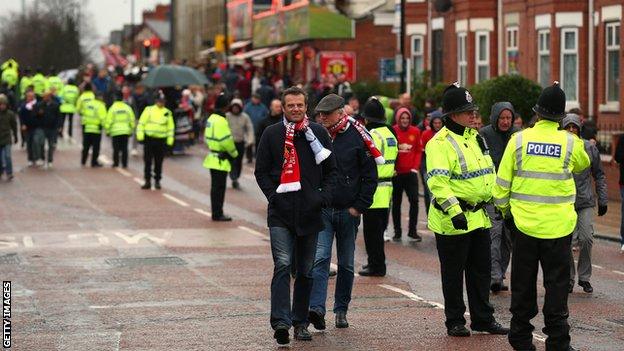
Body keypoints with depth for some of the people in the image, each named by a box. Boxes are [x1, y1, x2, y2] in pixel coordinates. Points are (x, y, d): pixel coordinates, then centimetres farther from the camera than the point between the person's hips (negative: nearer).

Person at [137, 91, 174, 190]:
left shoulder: (167, 113, 8)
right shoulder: (149, 110, 1)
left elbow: (171, 127, 12)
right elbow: (141, 123, 1)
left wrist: (170, 139, 4)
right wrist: (140, 135, -7)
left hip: (161, 141, 1)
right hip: (149, 139, -1)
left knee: (159, 162, 6)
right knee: (147, 161, -1)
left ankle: (157, 181, 16)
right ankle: (147, 181, 5)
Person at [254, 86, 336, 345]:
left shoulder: (318, 133, 7)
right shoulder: (272, 134, 4)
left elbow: (331, 170, 11)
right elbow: (261, 171, 7)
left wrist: (324, 197, -3)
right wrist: (273, 195, -7)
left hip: (310, 213, 2)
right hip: (280, 213, -2)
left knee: (306, 271, 9)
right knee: (283, 266, -15)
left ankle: (301, 322, 19)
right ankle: (281, 322, -21)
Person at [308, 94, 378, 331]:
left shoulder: (356, 137, -4)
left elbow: (370, 176, 0)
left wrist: (359, 206, -5)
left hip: (348, 212, 0)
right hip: (321, 211, 0)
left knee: (346, 264, 9)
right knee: (320, 259, -14)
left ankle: (341, 311, 20)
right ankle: (317, 309, -22)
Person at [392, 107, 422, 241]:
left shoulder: (415, 132, 2)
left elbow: (419, 151, 7)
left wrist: (415, 167, -2)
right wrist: (391, 168, -9)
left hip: (410, 172, 1)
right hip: (396, 173, -1)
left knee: (414, 200, -6)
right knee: (396, 202, 8)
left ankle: (412, 230, 2)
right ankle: (397, 231, 16)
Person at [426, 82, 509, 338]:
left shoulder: (475, 137, 13)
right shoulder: (440, 143, -15)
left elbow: (488, 173, 22)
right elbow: (437, 182, -23)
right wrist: (454, 211, -30)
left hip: (479, 217, 8)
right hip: (452, 221, -8)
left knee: (481, 270, 14)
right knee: (453, 273, 3)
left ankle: (483, 319, 23)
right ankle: (454, 322, 13)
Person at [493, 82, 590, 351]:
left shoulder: (519, 140, -5)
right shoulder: (571, 143, -6)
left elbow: (502, 182, 1)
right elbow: (583, 164, 18)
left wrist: (505, 211, 15)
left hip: (524, 223, 1)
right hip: (558, 225, -1)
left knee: (523, 283, 11)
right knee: (557, 283, 5)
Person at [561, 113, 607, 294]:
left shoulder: (590, 148, 4)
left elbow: (599, 175, 11)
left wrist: (602, 200, 8)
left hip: (585, 201, 1)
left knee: (586, 238, -7)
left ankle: (584, 277, 9)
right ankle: (569, 279, 13)